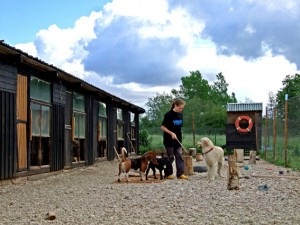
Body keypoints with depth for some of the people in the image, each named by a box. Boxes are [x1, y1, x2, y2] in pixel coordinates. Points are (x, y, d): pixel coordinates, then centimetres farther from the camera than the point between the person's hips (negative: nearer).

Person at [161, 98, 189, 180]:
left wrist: (180, 136, 13)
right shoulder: (168, 115, -13)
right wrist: (171, 133, -20)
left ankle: (180, 174, 2)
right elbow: (162, 127, -11)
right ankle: (168, 174, 12)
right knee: (170, 157, 1)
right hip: (169, 140, -6)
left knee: (179, 156, 1)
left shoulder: (180, 115, 6)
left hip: (178, 139, 6)